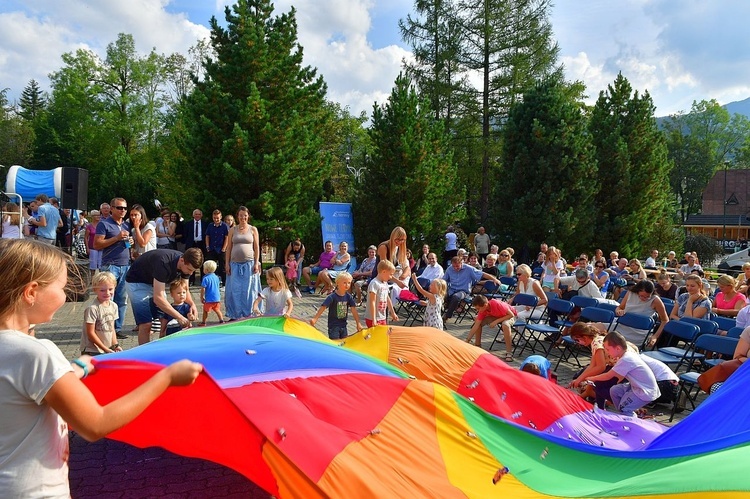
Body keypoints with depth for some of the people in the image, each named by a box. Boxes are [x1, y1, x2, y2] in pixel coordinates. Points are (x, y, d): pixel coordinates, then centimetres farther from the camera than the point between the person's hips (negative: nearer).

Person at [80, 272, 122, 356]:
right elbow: (90, 333, -16)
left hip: (109, 350, 7)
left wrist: (115, 345, 2)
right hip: (92, 351, -7)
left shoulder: (113, 306, 4)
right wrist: (105, 349, -15)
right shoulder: (92, 309, -17)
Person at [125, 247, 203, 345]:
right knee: (146, 325, -14)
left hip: (155, 282, 7)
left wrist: (192, 304, -22)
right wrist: (179, 317, -41)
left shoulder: (186, 264, -15)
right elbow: (158, 298, -40)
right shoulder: (164, 263, -38)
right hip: (137, 281, -7)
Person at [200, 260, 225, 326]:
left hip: (209, 299, -6)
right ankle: (221, 321, 9)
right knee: (217, 310, 15)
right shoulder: (216, 277, 6)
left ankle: (203, 322, 17)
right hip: (217, 298, 6)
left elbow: (203, 289, -15)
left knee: (205, 310, 10)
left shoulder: (206, 278, -15)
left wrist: (202, 297, -4)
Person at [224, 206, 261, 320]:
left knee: (249, 290, 1)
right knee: (234, 290, 2)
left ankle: (248, 314, 9)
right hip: (235, 264, 2)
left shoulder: (253, 229, 5)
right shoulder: (232, 230, 8)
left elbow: (257, 247, 3)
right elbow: (228, 248, 8)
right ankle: (234, 315, 11)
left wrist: (256, 263, -4)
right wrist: (227, 263, 2)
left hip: (249, 263, -1)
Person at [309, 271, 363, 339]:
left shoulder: (349, 297, -2)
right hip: (333, 326, -5)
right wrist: (315, 319, -27)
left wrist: (358, 323, -6)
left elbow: (354, 310, -3)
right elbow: (323, 307, -20)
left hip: (343, 325, 5)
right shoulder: (332, 297, -16)